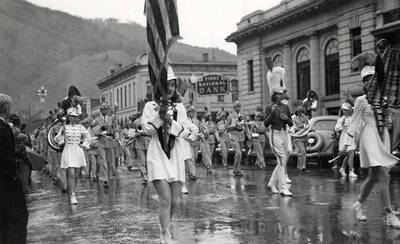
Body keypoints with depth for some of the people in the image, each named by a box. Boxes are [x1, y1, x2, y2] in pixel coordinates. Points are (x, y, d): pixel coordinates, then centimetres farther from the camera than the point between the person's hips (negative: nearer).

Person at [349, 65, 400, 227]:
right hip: (370, 136, -6)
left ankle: (359, 204, 27)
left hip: (383, 136, 6)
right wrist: (349, 140, -3)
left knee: (373, 176, 10)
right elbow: (355, 121, 1)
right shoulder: (361, 100, -1)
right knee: (383, 176, -14)